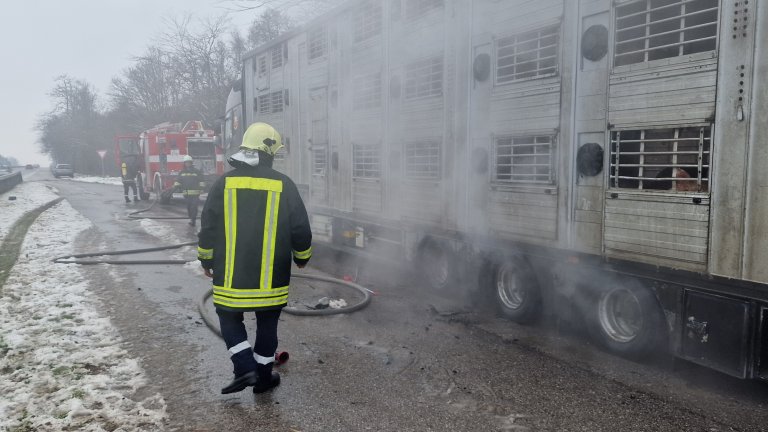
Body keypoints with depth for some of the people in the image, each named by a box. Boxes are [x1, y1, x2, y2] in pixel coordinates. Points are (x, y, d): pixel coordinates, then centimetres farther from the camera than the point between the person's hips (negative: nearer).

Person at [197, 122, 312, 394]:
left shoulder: (225, 183, -3)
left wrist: (206, 260, 15)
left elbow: (208, 227, 1)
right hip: (271, 276, 0)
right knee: (267, 324, 14)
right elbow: (300, 229, -2)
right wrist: (302, 257, 15)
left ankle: (245, 368, 5)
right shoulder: (284, 185, -5)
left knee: (230, 317, 18)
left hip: (231, 275, 0)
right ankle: (264, 376, 24)